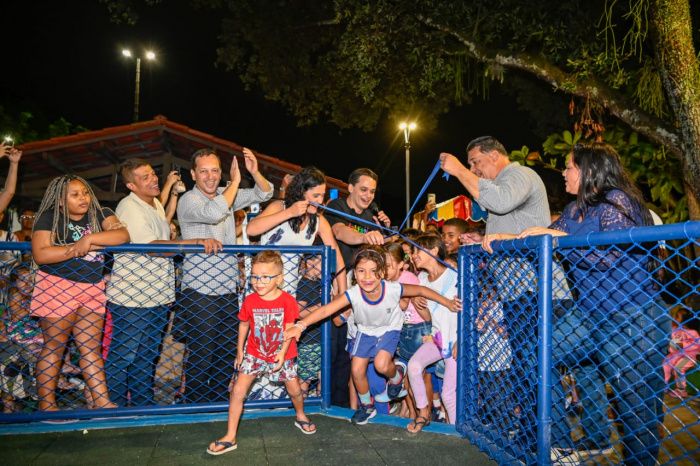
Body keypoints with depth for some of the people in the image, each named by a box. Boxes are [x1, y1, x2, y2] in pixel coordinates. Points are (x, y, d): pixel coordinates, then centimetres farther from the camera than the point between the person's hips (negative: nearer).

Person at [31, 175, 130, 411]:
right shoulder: (49, 218, -4)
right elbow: (40, 254, -17)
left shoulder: (100, 214, 4)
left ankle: (102, 402, 6)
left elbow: (123, 235, -13)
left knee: (91, 348, 6)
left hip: (92, 289, 3)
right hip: (57, 287, -3)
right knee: (54, 348, 4)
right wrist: (79, 247, -18)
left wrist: (90, 239, -23)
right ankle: (46, 405, 13)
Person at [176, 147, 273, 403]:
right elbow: (213, 213, -31)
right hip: (199, 292, -6)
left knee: (227, 353, 16)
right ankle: (195, 404, 19)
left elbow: (264, 194, 9)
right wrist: (235, 181, -21)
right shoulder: (188, 200, -10)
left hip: (228, 289, 7)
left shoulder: (226, 194, 9)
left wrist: (255, 172, -10)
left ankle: (218, 401, 31)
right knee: (201, 356, 2)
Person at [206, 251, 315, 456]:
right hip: (254, 354, 1)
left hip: (282, 355, -1)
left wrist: (282, 352, -22)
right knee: (237, 391, -7)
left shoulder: (287, 300, -17)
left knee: (295, 390, 10)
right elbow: (243, 325, 3)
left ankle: (300, 416, 43)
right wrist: (239, 351, 6)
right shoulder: (250, 300, -11)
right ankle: (230, 437, 4)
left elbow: (289, 329, -13)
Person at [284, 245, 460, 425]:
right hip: (366, 331, 2)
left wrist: (449, 303, -8)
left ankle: (396, 375, 14)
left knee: (381, 364, -25)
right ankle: (367, 407, 30)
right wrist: (300, 326, -49)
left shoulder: (393, 289, -32)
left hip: (390, 329, -2)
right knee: (357, 371, 0)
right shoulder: (353, 294, -32)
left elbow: (421, 290, -17)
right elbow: (325, 310, -37)